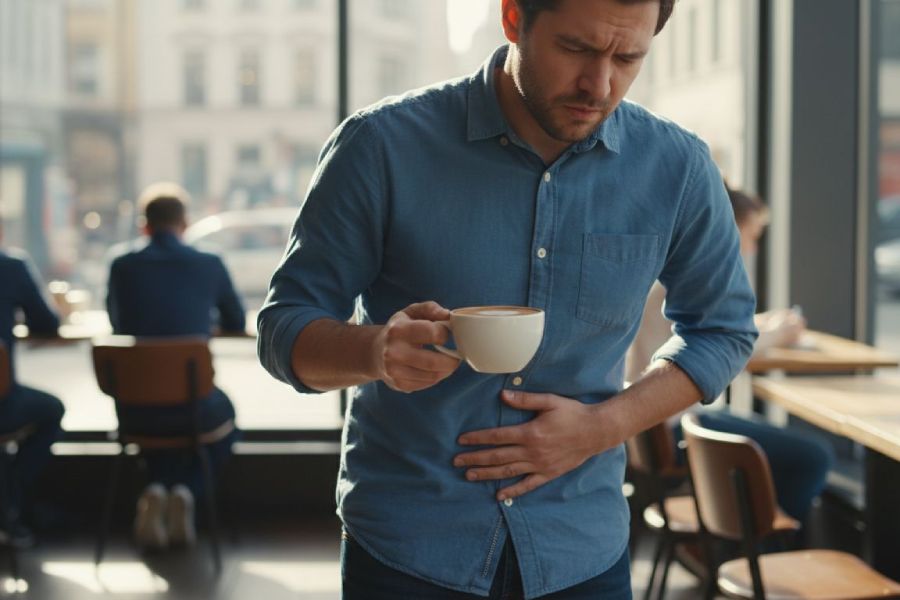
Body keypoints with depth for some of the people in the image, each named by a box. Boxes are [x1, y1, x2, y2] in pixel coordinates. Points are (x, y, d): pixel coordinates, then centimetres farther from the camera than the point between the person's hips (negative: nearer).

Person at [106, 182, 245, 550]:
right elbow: (236, 324, 16)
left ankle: (156, 490, 10)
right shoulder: (210, 266, -1)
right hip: (193, 404, -1)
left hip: (135, 411, 2)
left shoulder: (123, 266, 0)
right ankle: (185, 492, 7)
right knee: (223, 415, 32)